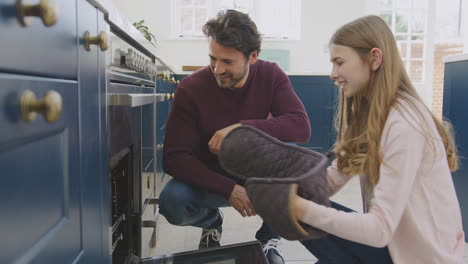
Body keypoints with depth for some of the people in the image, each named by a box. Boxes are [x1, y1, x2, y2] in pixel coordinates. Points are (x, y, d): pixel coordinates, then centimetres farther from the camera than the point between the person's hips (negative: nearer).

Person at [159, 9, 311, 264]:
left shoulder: (271, 75, -13)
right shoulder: (190, 88, -19)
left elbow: (301, 127, -26)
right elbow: (174, 158, -21)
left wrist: (241, 128, -38)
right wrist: (229, 189, -31)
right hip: (212, 179, 0)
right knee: (171, 202, -30)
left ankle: (269, 235, -3)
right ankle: (211, 221, 10)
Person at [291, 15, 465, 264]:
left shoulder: (403, 125, -26)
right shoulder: (368, 110, 3)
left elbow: (380, 229, -28)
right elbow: (333, 178, -3)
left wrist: (304, 210, -35)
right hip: (394, 237, 8)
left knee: (301, 218, -15)